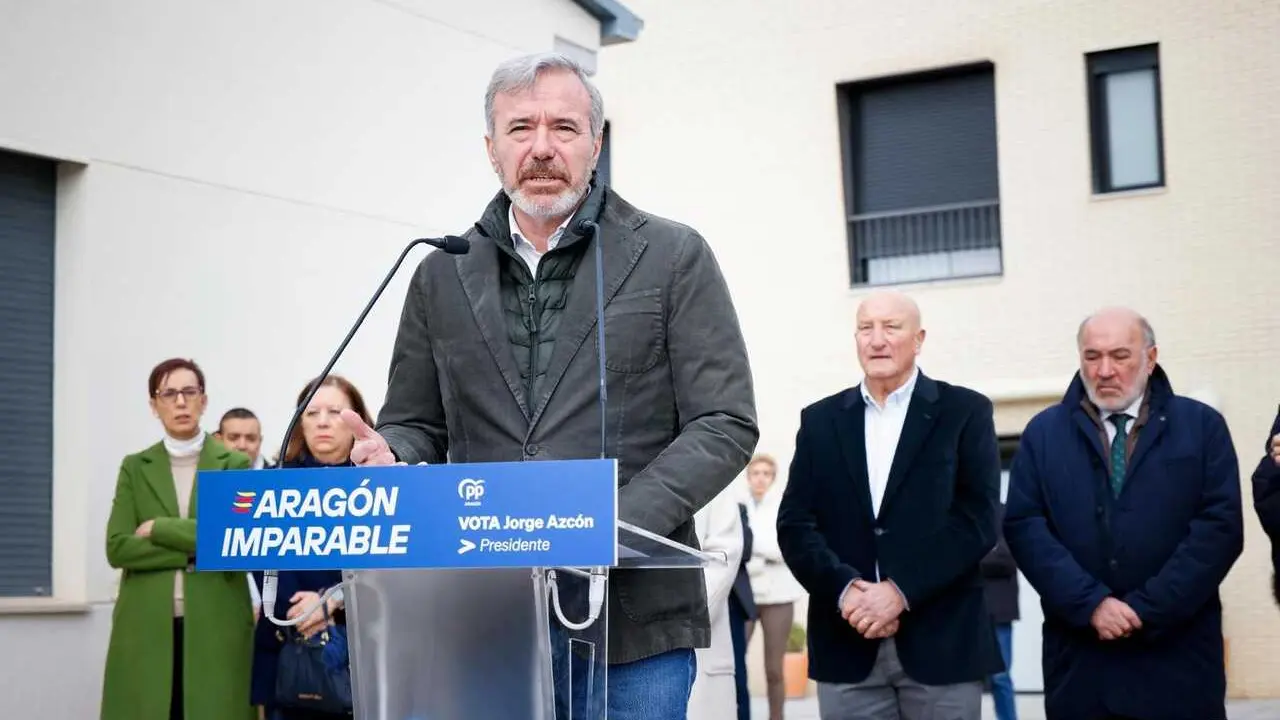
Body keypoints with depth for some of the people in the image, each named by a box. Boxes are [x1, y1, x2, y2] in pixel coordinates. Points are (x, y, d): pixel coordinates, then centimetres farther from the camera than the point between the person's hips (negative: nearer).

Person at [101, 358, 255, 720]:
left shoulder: (236, 465, 6)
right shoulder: (134, 468, 10)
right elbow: (117, 547, -1)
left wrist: (160, 530, -8)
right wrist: (195, 551, -9)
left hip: (216, 628, -1)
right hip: (146, 628, 1)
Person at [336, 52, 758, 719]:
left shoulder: (673, 257, 2)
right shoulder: (442, 276, 12)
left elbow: (724, 424, -2)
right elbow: (416, 425, 18)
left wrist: (615, 525, -16)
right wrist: (391, 460, -7)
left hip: (636, 615, -2)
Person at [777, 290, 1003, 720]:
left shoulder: (965, 411, 5)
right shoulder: (820, 420, 13)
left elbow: (978, 518, -5)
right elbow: (794, 523, 5)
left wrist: (901, 590, -14)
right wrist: (844, 588, -12)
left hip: (941, 642, -2)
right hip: (847, 645, 2)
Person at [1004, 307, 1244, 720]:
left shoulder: (1202, 426, 5)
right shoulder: (1043, 433, 9)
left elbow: (1220, 526, -4)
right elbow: (1024, 527, -1)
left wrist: (1147, 610, -11)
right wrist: (1091, 603, -13)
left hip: (1178, 656, -1)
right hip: (1078, 658, 1)